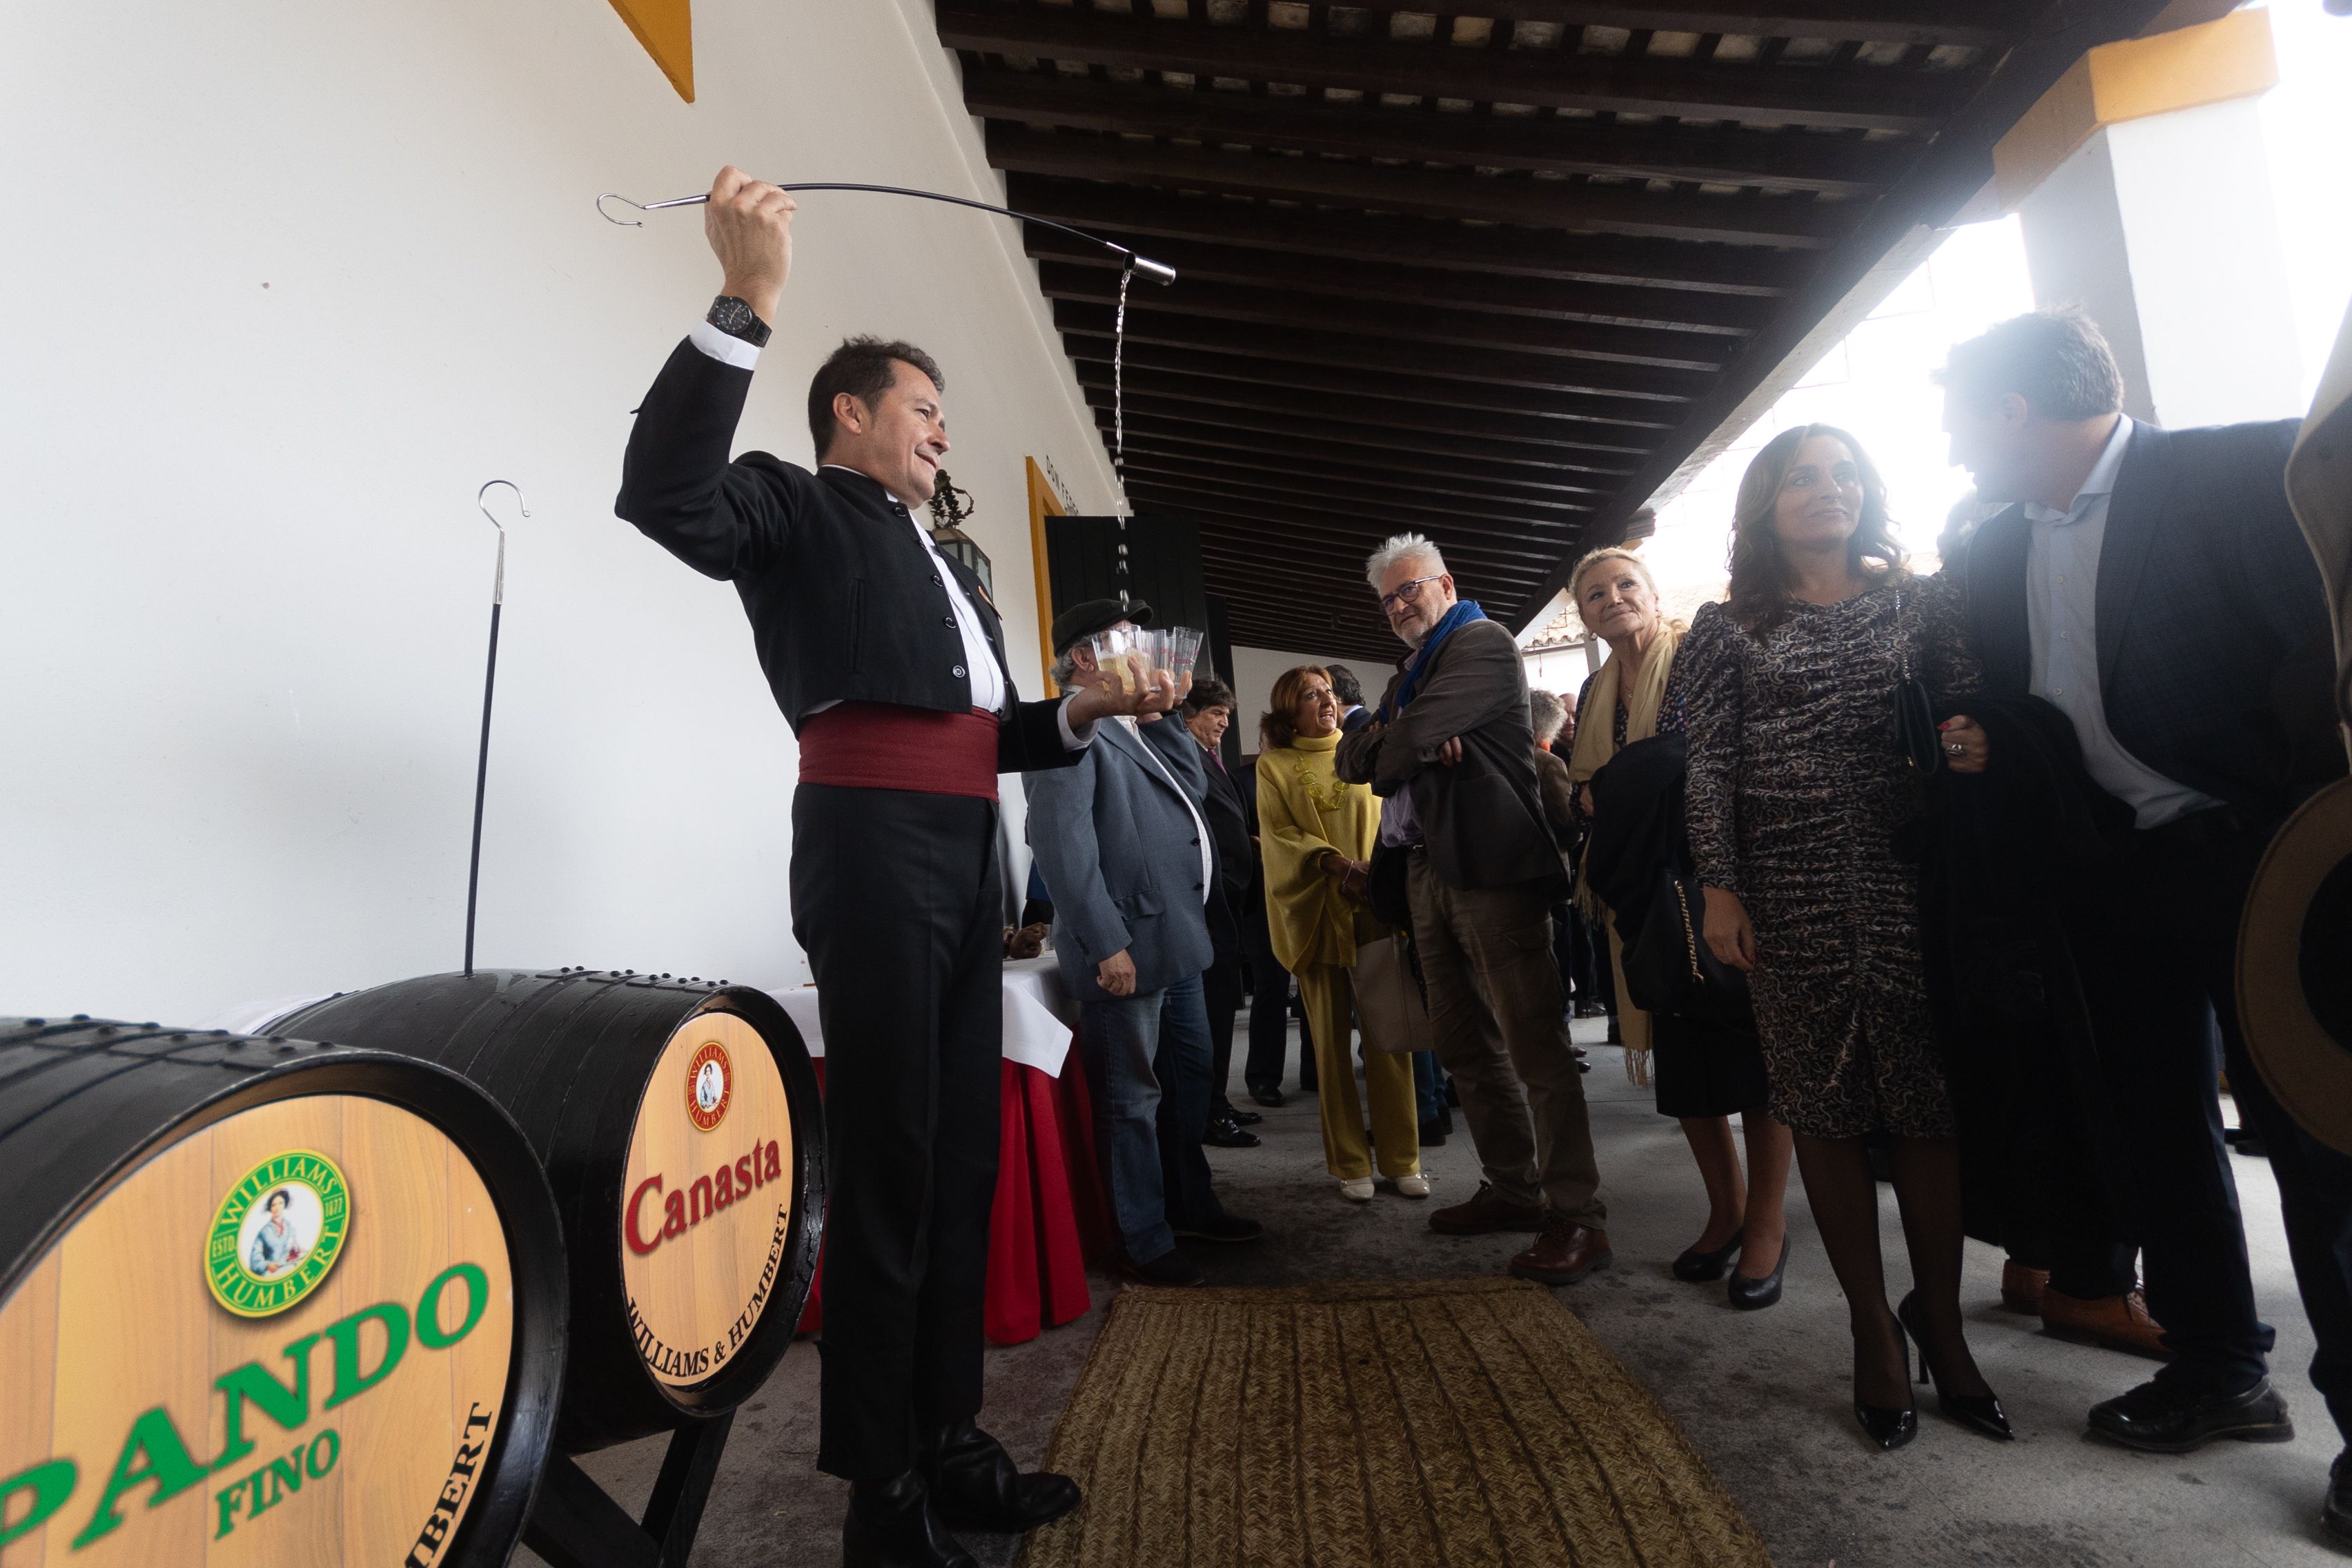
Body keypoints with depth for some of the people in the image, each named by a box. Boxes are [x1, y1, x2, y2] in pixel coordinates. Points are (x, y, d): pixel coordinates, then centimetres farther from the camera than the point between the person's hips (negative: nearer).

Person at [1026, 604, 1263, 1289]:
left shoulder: (1137, 730, 19)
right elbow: (1063, 842, -21)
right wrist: (1107, 944, -23)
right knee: (1133, 1098, 3)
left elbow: (1194, 786, 15)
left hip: (1176, 940, 10)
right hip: (1128, 948, -10)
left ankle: (1192, 1207, 37)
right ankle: (1146, 1242, 18)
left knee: (1190, 1078, 21)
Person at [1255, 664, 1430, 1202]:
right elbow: (1278, 833, -4)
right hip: (1317, 911, -1)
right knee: (1332, 1039, 2)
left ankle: (1401, 1158, 10)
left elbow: (1390, 817, 9)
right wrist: (1335, 863, -19)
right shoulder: (1274, 766, 7)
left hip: (1376, 905, 2)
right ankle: (1350, 1163, 12)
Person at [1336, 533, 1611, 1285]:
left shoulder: (1483, 644, -3)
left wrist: (1386, 747, 6)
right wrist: (1412, 745, -7)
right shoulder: (1410, 672, 24)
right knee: (1464, 1044, 13)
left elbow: (1412, 734, -16)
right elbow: (1352, 758, 13)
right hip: (1428, 871, 9)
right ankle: (1514, 1188, 25)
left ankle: (1577, 1217, -1)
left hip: (1492, 866, -9)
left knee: (1534, 1046, -7)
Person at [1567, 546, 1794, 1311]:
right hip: (1647, 892, 6)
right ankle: (1726, 1210, 25)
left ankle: (1766, 1222, 12)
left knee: (1748, 1040, -1)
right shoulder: (1596, 691, 16)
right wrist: (1594, 798, -4)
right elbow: (1582, 790, 18)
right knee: (1681, 1052, 9)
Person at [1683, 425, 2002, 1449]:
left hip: (1913, 884, 2)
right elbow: (1707, 771, 1)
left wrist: (1978, 742, -13)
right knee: (1825, 1112, 4)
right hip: (1791, 897, -1)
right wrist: (1720, 888, -7)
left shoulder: (1923, 604, 12)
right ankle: (1873, 1328, 19)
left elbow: (1974, 707, 11)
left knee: (1929, 1104, 4)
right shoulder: (1725, 631, 6)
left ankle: (1941, 1324, 22)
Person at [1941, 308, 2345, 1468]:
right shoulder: (1994, 552, 7)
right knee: (2159, 1126, 14)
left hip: (2254, 856, -6)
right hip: (2106, 877, 6)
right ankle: (2218, 1368, 31)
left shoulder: (2243, 472, -11)